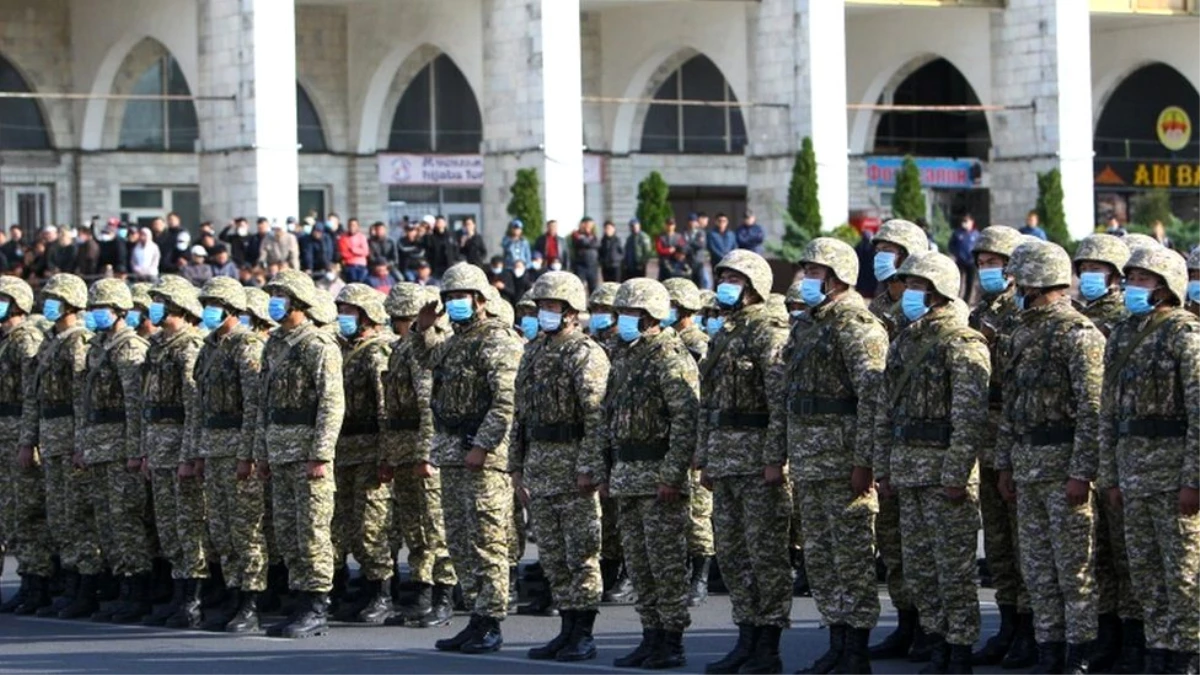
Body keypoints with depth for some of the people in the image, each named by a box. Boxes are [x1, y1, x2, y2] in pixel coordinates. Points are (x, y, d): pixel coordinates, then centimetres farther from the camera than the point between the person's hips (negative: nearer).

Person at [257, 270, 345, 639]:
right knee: (286, 532, 10)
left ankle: (316, 611, -4)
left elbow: (332, 404, -16)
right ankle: (301, 603, 15)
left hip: (308, 450, -9)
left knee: (312, 531, -6)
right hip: (280, 452, 9)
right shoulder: (274, 345, 16)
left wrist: (320, 456, -21)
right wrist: (261, 451, 18)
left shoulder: (319, 346, -11)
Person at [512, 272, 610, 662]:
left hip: (574, 465, -8)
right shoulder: (533, 354, 15)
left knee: (581, 554, -4)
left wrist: (589, 469, -21)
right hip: (539, 465, 8)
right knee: (552, 555, 10)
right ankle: (567, 629, 16)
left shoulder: (586, 355, -10)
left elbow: (598, 419, -16)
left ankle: (583, 636, 0)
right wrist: (517, 466, 15)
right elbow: (522, 414, 19)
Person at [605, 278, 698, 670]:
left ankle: (672, 642, -3)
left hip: (659, 477, -9)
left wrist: (672, 474, -22)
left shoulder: (671, 359, -12)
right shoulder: (624, 359, 17)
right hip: (627, 476, 9)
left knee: (666, 562, -6)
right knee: (639, 563, 11)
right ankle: (652, 636, 16)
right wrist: (608, 470, 17)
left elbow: (686, 420, -18)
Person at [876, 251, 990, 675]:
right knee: (918, 565, 11)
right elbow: (885, 411, 19)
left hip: (946, 469, -8)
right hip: (907, 472, 8)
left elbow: (970, 416, -17)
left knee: (954, 565, -3)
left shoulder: (962, 344, -11)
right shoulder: (903, 343, 15)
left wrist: (956, 475, -21)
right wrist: (884, 467, 14)